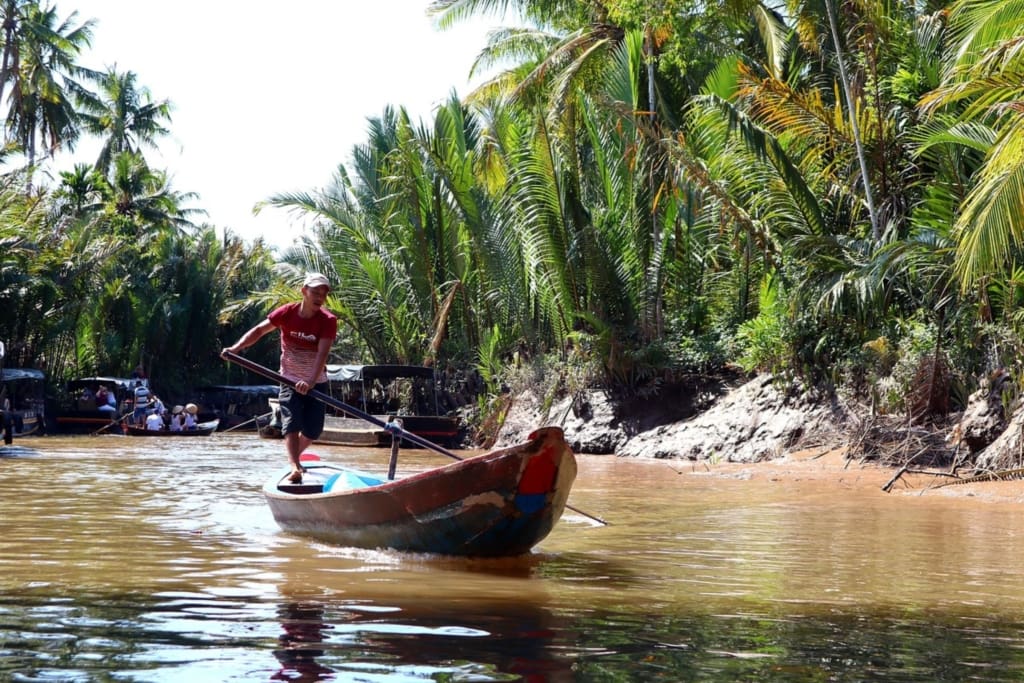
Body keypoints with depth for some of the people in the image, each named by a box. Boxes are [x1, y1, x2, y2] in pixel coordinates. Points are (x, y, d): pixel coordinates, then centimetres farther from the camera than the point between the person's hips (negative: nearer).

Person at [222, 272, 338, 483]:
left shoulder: (328, 321, -16)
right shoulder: (286, 313, -11)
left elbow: (322, 353, -28)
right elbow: (259, 331, -11)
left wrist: (311, 382, -42)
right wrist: (236, 347, -28)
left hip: (316, 383, 1)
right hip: (290, 381, 0)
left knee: (312, 431, 4)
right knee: (291, 424, -17)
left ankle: (294, 456, 32)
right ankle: (295, 468, -26)